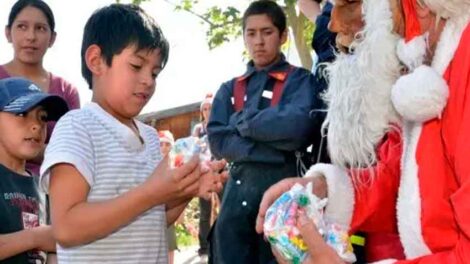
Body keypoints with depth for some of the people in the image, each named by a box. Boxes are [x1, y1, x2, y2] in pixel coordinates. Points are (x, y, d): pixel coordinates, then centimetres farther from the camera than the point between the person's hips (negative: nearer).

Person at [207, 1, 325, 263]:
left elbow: (298, 127, -14)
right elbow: (217, 141, 2)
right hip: (237, 193, 3)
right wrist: (277, 146, -10)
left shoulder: (301, 80, 5)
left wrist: (242, 122, -2)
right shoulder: (229, 89, 16)